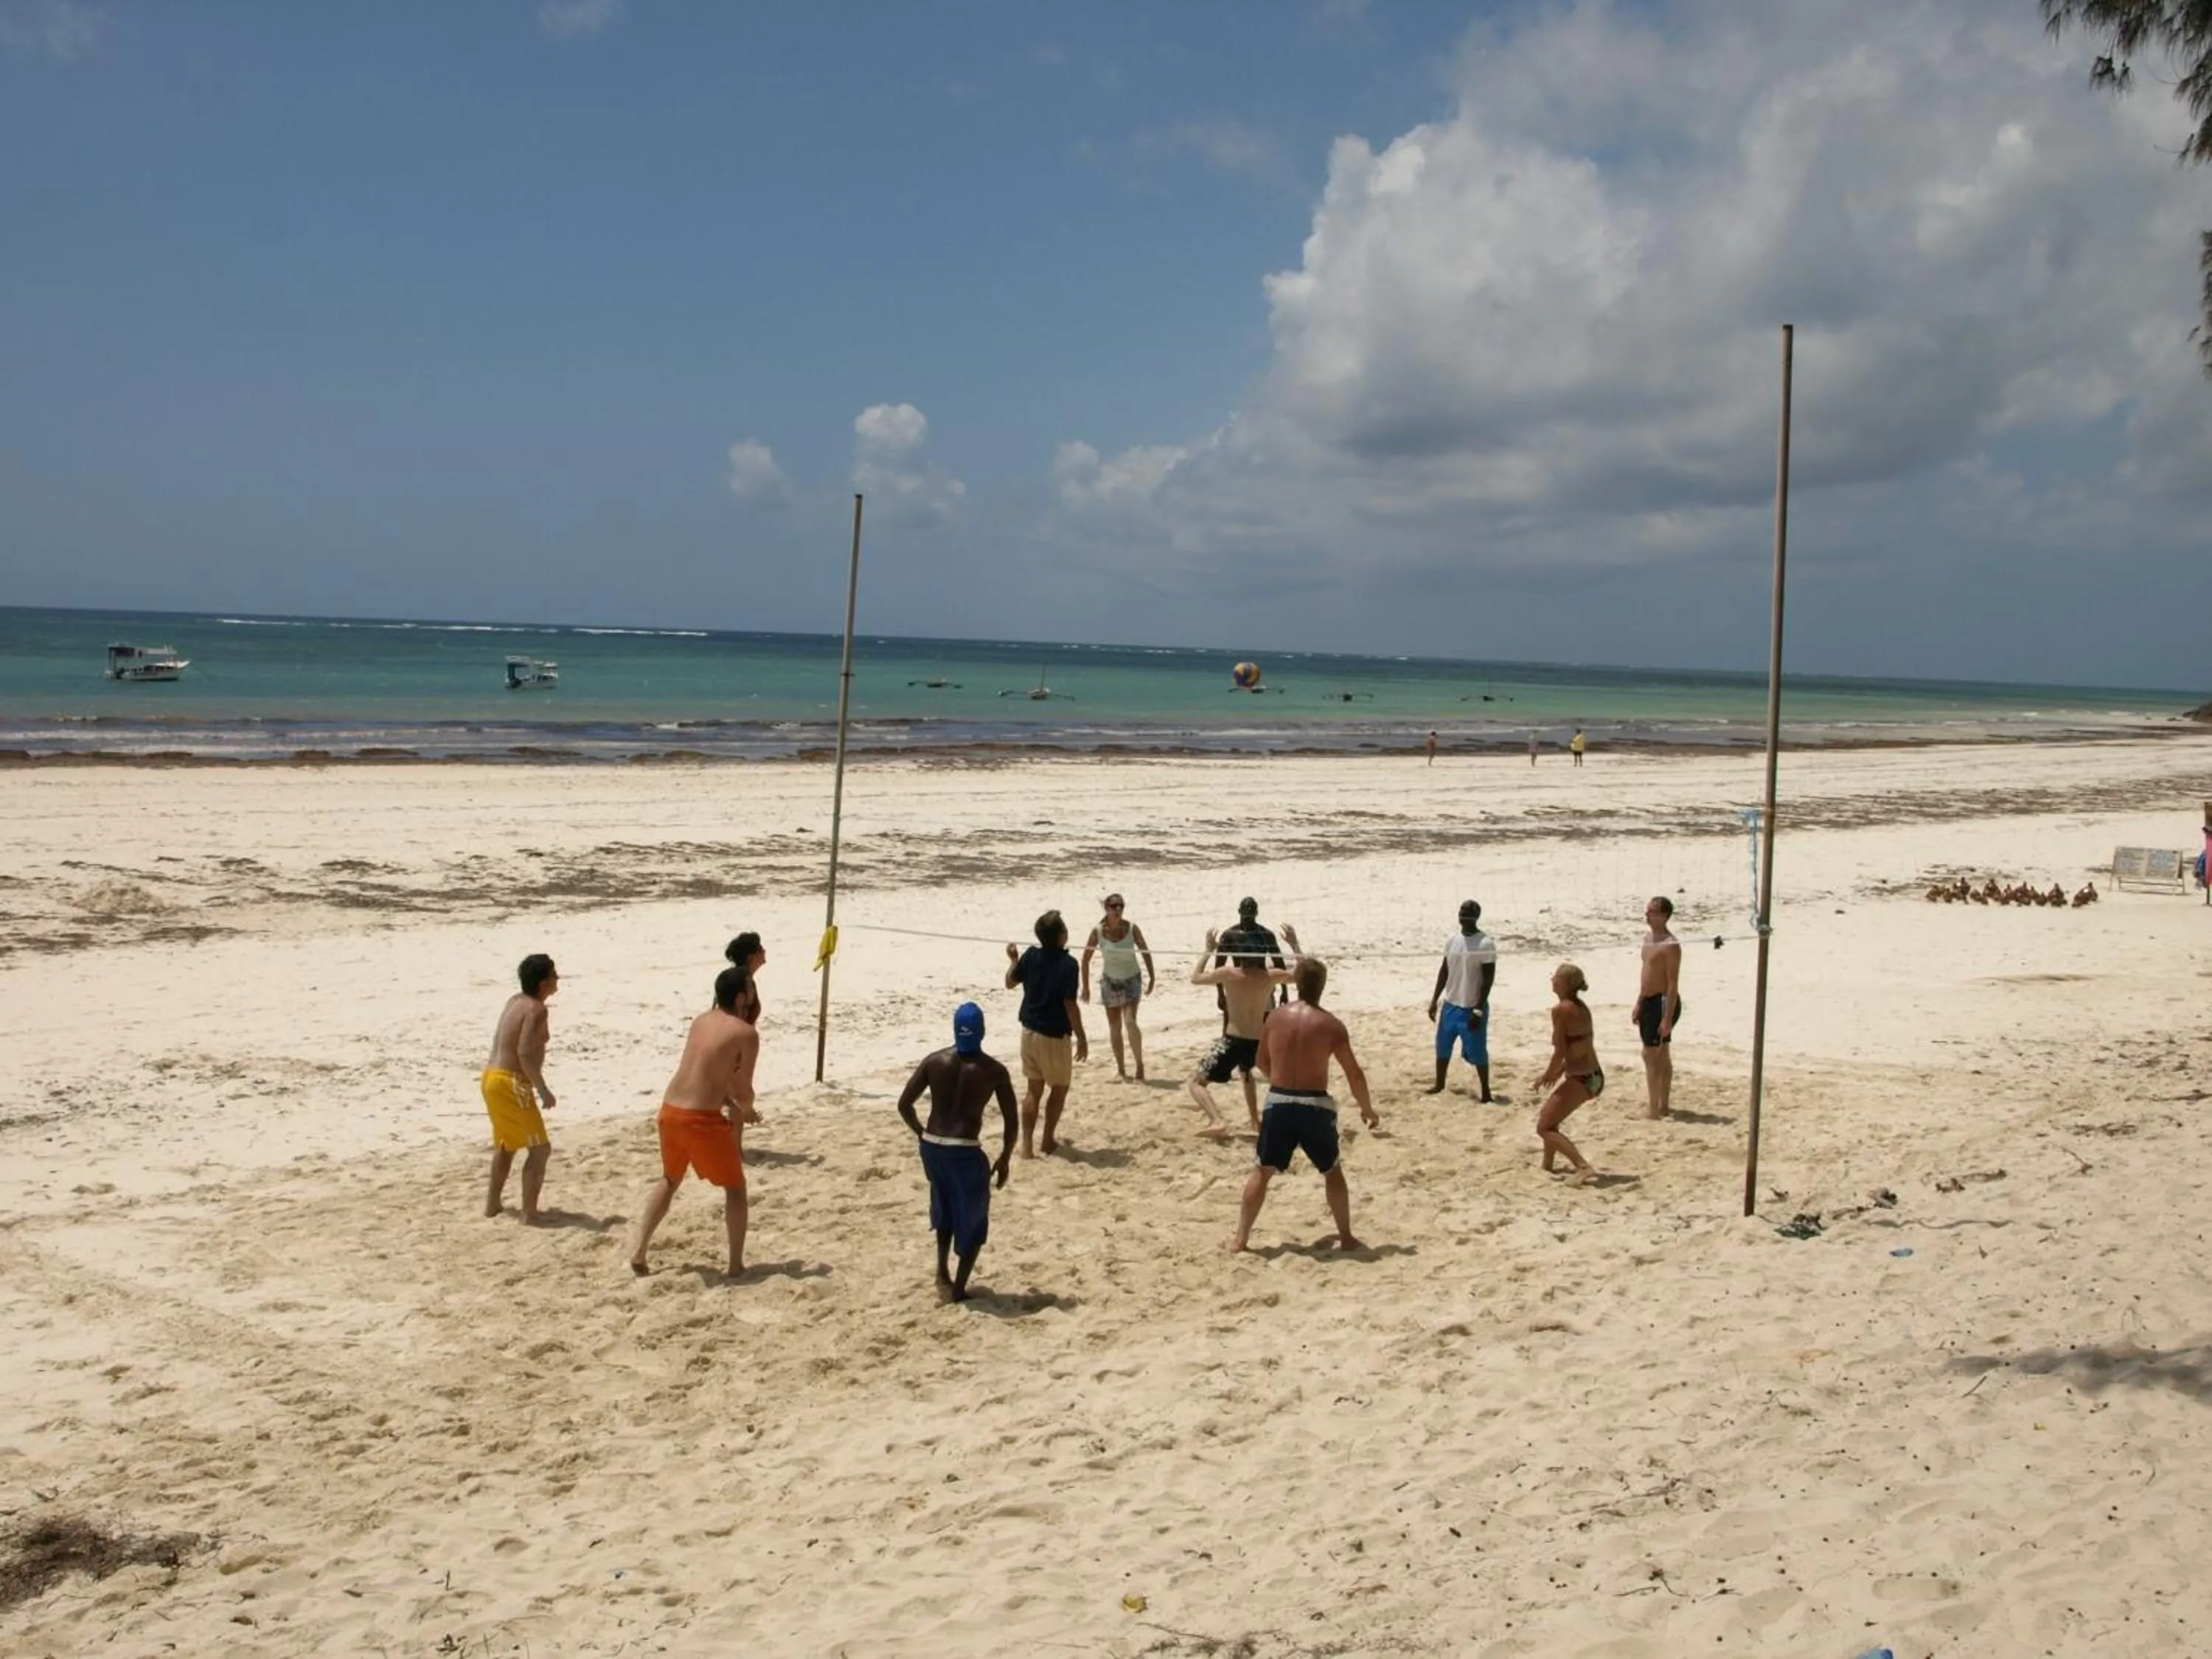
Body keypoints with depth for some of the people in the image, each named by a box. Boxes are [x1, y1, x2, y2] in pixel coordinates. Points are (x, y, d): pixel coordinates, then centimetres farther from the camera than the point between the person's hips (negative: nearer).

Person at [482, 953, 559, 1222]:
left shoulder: (516, 1000, 10)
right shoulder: (536, 1009, -17)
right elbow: (525, 1054, -25)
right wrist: (543, 1090, -21)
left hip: (493, 1076, 10)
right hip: (511, 1083, -10)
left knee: (506, 1144, 27)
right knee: (540, 1149, -4)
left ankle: (493, 1202, 39)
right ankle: (529, 1214, -6)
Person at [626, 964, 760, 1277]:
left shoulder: (700, 1022, 14)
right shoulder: (747, 1034, -8)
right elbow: (743, 1091, -6)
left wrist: (736, 1108, 24)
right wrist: (744, 1109, 17)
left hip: (670, 1111, 7)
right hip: (702, 1119, -7)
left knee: (670, 1180, 29)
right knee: (735, 1187, 12)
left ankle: (638, 1252, 23)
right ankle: (737, 1265, 15)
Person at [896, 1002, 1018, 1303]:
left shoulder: (934, 1061, 2)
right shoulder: (993, 1070, -5)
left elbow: (904, 1104, 2)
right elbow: (1011, 1121, -2)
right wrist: (1004, 1160, 11)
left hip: (931, 1146, 4)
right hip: (965, 1150, -4)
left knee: (945, 1207, 31)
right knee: (973, 1220, 15)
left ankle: (942, 1272, 27)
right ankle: (958, 1288, 16)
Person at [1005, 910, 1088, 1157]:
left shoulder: (1031, 956, -2)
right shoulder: (1067, 964, -19)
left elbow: (1010, 982, 13)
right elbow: (1070, 1005, -20)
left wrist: (1013, 960, 32)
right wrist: (1082, 1038, -12)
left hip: (1029, 1031, 6)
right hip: (1054, 1036, -6)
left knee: (1033, 1089, 13)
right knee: (1060, 1088, 15)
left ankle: (1027, 1144, 10)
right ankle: (1048, 1140, 21)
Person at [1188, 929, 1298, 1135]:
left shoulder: (1229, 974, -11)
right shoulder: (1271, 976, -3)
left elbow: (1195, 977, 3)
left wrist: (1208, 951, 12)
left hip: (1233, 1041, -5)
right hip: (1258, 1042, 5)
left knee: (1196, 1082, 1)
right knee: (1245, 1072, 39)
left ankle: (1217, 1121, -22)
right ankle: (1255, 1120, 40)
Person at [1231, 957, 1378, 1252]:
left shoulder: (1276, 1017, 3)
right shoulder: (1331, 1024, -6)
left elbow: (1263, 1062, 16)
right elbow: (1354, 1074, -4)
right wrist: (1367, 1108, 10)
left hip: (1278, 1103, 2)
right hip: (1315, 1105, -2)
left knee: (1262, 1171, 11)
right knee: (1333, 1172, 18)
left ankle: (1240, 1238, 7)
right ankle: (1346, 1238, 22)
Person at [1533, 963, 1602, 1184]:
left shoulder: (1560, 1010, -15)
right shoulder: (1581, 1008, 11)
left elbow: (1560, 1052, -15)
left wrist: (1546, 1076, -1)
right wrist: (1559, 1072, 19)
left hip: (1581, 1080, -9)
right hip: (1595, 1077, 9)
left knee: (1544, 1128, 0)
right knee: (1548, 1114, 28)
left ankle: (1583, 1166, -14)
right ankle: (1547, 1165, 36)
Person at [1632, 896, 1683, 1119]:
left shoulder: (1671, 945, -19)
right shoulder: (1649, 936, 9)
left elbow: (1673, 984, -21)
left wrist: (1668, 1018, -23)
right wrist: (1638, 1004, 19)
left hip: (1663, 1002, -10)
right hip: (1649, 1001, 10)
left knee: (1650, 1054, -8)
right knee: (1661, 1056, 15)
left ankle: (1654, 1110, -3)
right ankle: (1662, 1106, 23)